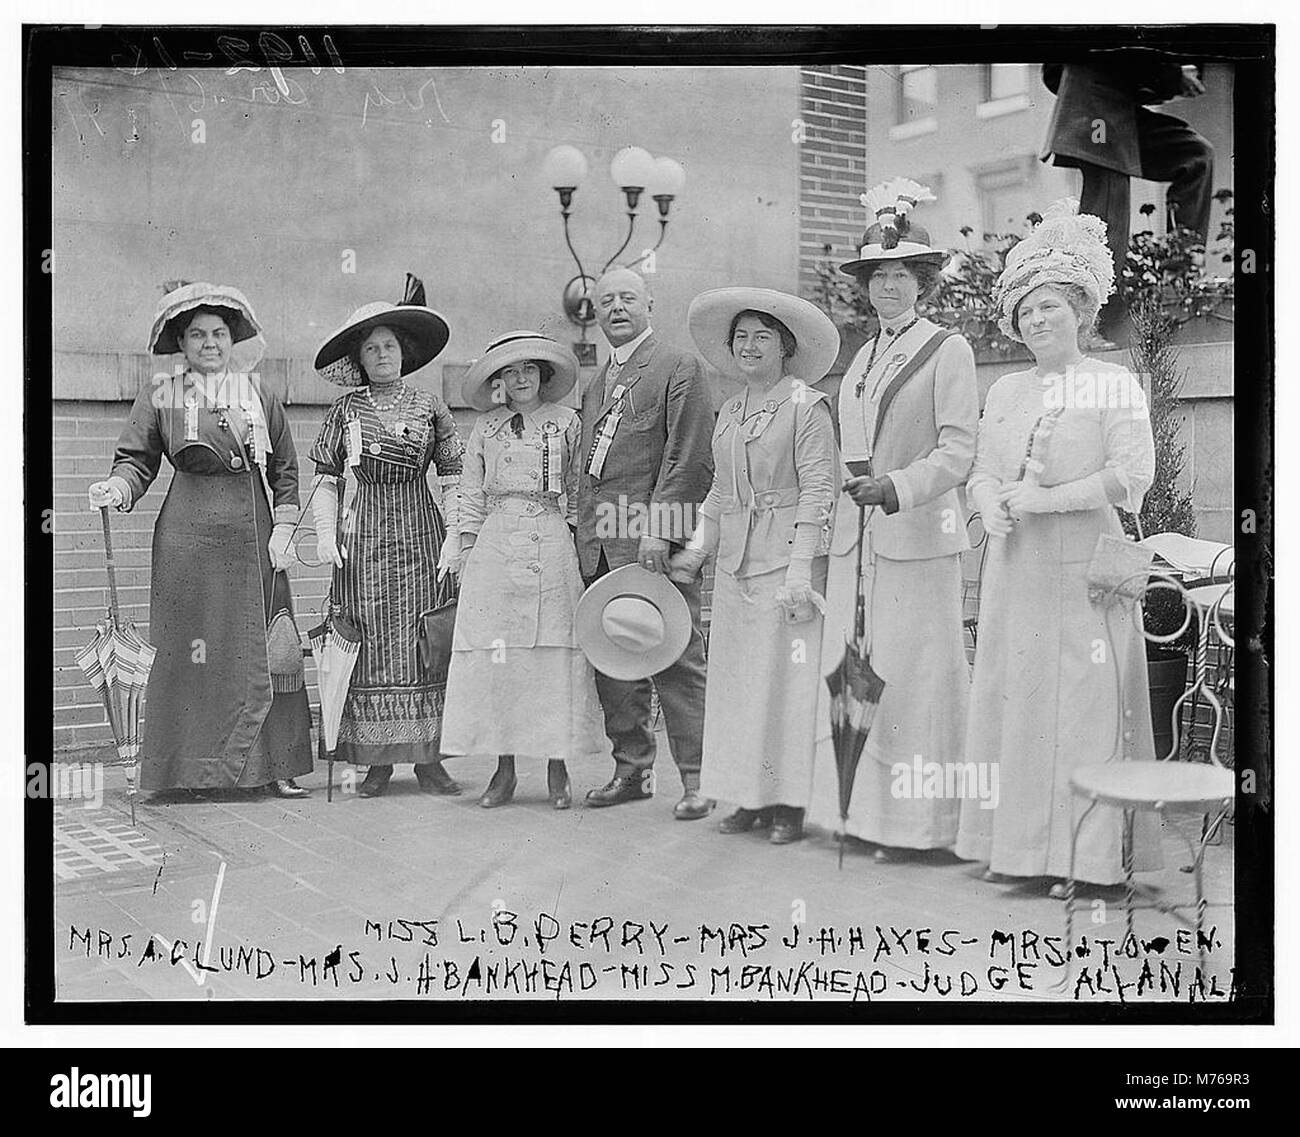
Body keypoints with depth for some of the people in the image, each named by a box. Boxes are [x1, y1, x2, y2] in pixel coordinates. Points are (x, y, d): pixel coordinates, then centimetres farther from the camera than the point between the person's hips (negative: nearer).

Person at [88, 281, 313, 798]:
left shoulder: (258, 395, 11)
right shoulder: (159, 395, 7)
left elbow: (285, 470, 12)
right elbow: (137, 459, 4)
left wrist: (282, 531, 3)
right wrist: (117, 489, -17)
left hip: (252, 532, 2)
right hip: (188, 534, -1)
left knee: (262, 651, 1)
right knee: (188, 649, -2)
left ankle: (272, 765, 7)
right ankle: (191, 768, 6)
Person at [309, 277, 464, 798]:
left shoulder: (429, 406, 6)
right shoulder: (345, 410, 6)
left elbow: (453, 480, 3)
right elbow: (325, 479, 7)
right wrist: (325, 534, -6)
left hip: (422, 533, 0)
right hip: (366, 535, 0)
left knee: (424, 642, -2)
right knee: (372, 646, -1)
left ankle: (427, 757, 4)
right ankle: (377, 759, 5)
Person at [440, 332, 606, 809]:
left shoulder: (566, 422, 9)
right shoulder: (486, 427, 12)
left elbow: (578, 490, 10)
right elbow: (471, 495, 12)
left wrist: (576, 539, 2)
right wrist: (466, 552, 6)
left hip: (552, 544, -1)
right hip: (495, 543, 1)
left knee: (555, 653, -4)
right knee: (494, 654, -3)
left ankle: (558, 772, 2)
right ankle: (504, 768, 5)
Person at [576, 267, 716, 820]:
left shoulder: (678, 366, -1)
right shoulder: (595, 383, 23)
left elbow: (690, 459, -9)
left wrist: (659, 530, -17)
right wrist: (585, 537, 13)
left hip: (654, 542, -7)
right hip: (599, 545, 7)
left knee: (676, 660, -7)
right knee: (612, 664, 9)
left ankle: (696, 778, -2)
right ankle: (631, 769, 18)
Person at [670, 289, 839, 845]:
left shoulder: (806, 406, -6)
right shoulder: (729, 412, 15)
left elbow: (817, 492, -10)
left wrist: (800, 569, -16)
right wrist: (697, 549, 12)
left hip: (787, 557, -7)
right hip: (735, 561, 7)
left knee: (787, 677, -4)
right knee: (735, 679, 6)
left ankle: (790, 803, 2)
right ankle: (750, 797, 14)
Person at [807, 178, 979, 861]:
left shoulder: (948, 351, -2)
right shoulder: (863, 358, 19)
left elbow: (957, 450, -10)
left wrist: (897, 487, -21)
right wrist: (856, 488, 8)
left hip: (918, 536, -6)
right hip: (855, 538, 6)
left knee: (911, 677, -4)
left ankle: (915, 823, 3)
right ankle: (863, 811, 13)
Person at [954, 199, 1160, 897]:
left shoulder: (1114, 385, 0)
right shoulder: (1004, 391, 16)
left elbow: (1133, 474, -9)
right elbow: (981, 469, 14)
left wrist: (1045, 499, -14)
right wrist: (990, 501, -9)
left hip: (1082, 565, -5)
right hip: (1014, 568, 5)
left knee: (1082, 700, -5)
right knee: (1012, 695, 4)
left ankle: (1084, 854, 0)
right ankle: (1016, 843, 11)